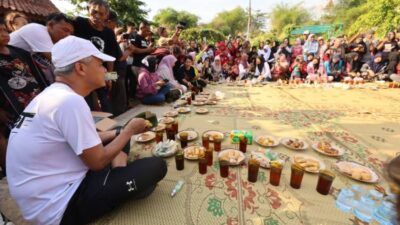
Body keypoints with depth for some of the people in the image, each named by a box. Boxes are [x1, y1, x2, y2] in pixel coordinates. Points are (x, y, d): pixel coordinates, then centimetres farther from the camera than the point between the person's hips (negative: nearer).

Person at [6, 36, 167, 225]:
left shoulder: (52, 94, 4)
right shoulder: (71, 101, -27)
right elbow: (98, 162, -20)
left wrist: (120, 132, 5)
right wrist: (130, 130, -8)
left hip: (52, 190, 9)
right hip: (60, 208, -9)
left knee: (118, 137, 15)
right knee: (156, 166, -14)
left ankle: (120, 180, 4)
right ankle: (122, 189, 12)